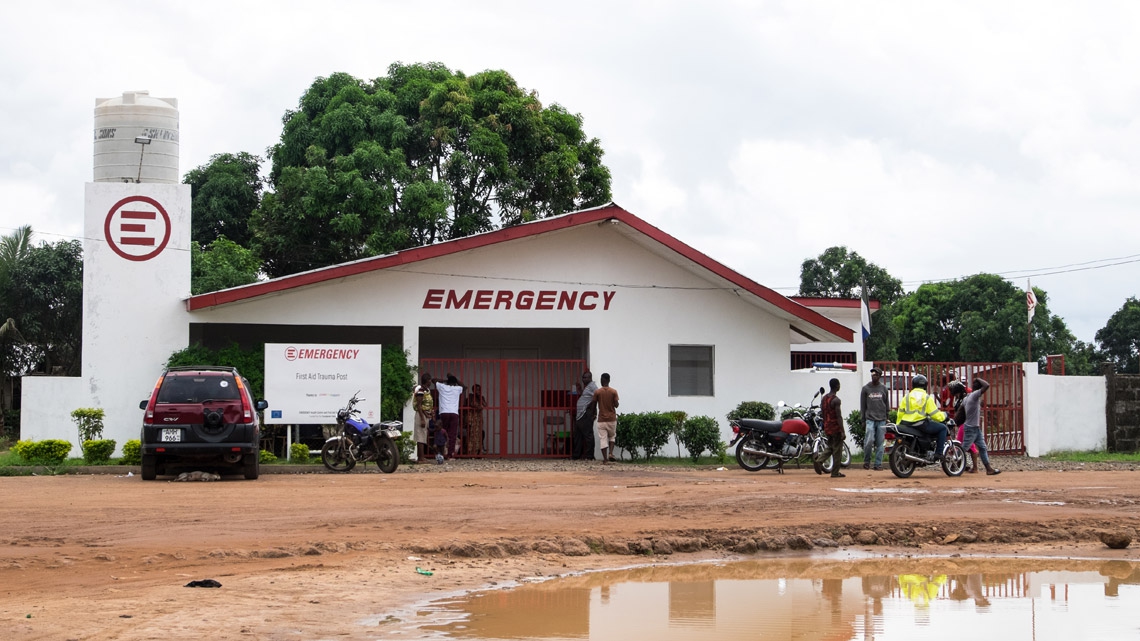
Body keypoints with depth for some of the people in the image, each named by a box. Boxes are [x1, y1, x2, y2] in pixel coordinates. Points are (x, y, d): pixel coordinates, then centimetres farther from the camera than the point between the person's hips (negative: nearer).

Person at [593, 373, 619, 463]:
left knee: (603, 439, 2)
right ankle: (610, 453, -1)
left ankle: (605, 459, -2)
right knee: (612, 436, 19)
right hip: (612, 418, 1)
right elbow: (616, 405, -6)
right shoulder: (613, 392, -6)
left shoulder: (597, 392, -6)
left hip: (601, 419, -1)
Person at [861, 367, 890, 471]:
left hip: (881, 419, 2)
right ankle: (866, 461, 3)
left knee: (880, 443, 2)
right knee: (869, 441, -14)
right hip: (870, 418, -2)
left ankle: (878, 464, 7)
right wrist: (863, 418, 5)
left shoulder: (883, 388, 9)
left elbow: (886, 404, 15)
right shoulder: (866, 388, 5)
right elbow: (862, 405, 9)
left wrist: (886, 418, 12)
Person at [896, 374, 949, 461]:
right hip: (920, 424, -6)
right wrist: (944, 415, 18)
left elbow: (900, 413, 11)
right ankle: (939, 453, 0)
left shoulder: (907, 397, 11)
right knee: (942, 428, 9)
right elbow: (935, 415, -3)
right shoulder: (927, 398, 0)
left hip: (906, 424, 6)